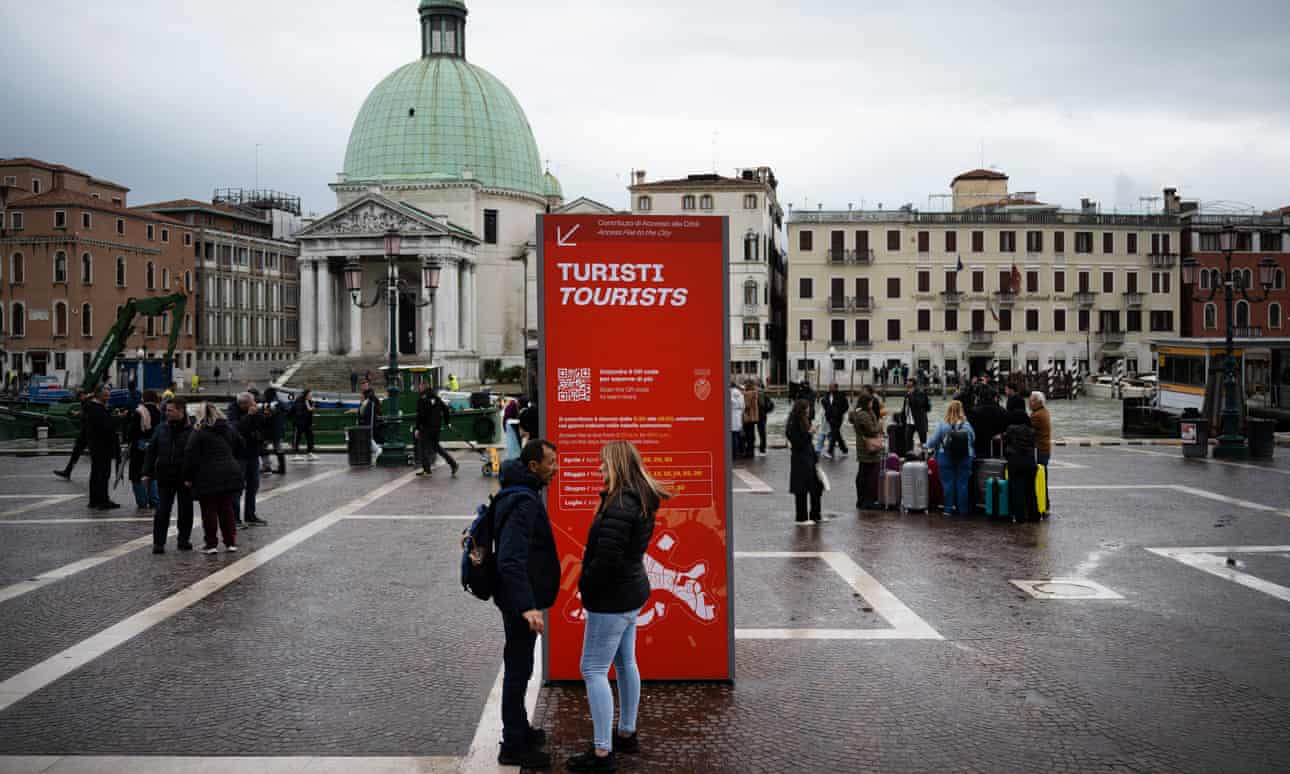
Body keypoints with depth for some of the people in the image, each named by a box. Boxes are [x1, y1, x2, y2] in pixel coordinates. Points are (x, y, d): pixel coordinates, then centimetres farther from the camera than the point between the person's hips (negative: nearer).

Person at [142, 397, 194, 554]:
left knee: (186, 510, 8)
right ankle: (158, 542, 5)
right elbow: (151, 451, 9)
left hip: (185, 477, -2)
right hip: (165, 476, 2)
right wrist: (147, 473, 4)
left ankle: (184, 540, 21)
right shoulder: (162, 429, 5)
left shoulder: (191, 430, -8)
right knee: (162, 510, 0)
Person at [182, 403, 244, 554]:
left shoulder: (199, 433, -7)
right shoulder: (231, 429, 9)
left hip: (207, 477, -4)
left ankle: (210, 543, 6)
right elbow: (241, 451, 16)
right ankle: (230, 542, 14)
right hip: (230, 474, 5)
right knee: (226, 509, 12)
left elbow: (190, 456, -10)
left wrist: (188, 477, -3)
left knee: (209, 511, 3)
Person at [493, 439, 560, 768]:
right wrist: (527, 606, -36)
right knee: (518, 670, 0)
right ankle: (513, 746, 11)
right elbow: (511, 560, -31)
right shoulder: (524, 501, -23)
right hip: (520, 601, -10)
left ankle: (520, 730, 36)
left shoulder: (520, 493, 10)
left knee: (519, 667, 21)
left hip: (519, 599, 10)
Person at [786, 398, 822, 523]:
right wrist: (809, 432, -22)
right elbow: (797, 443, -20)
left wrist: (815, 456, 17)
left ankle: (815, 516, 24)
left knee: (817, 487, 12)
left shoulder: (805, 422, 11)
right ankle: (801, 518, 9)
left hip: (809, 458, 9)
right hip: (800, 460, -9)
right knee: (802, 490, -1)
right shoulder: (793, 425, -15)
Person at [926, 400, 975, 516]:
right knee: (962, 483, 7)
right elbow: (973, 439, 6)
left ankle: (948, 509, 10)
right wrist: (971, 453, 26)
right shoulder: (967, 425, -5)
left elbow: (934, 440, -5)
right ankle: (963, 509, 14)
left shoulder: (942, 424, -9)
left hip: (946, 457, -1)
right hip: (965, 458, 1)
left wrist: (929, 446, 17)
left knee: (948, 483, 6)